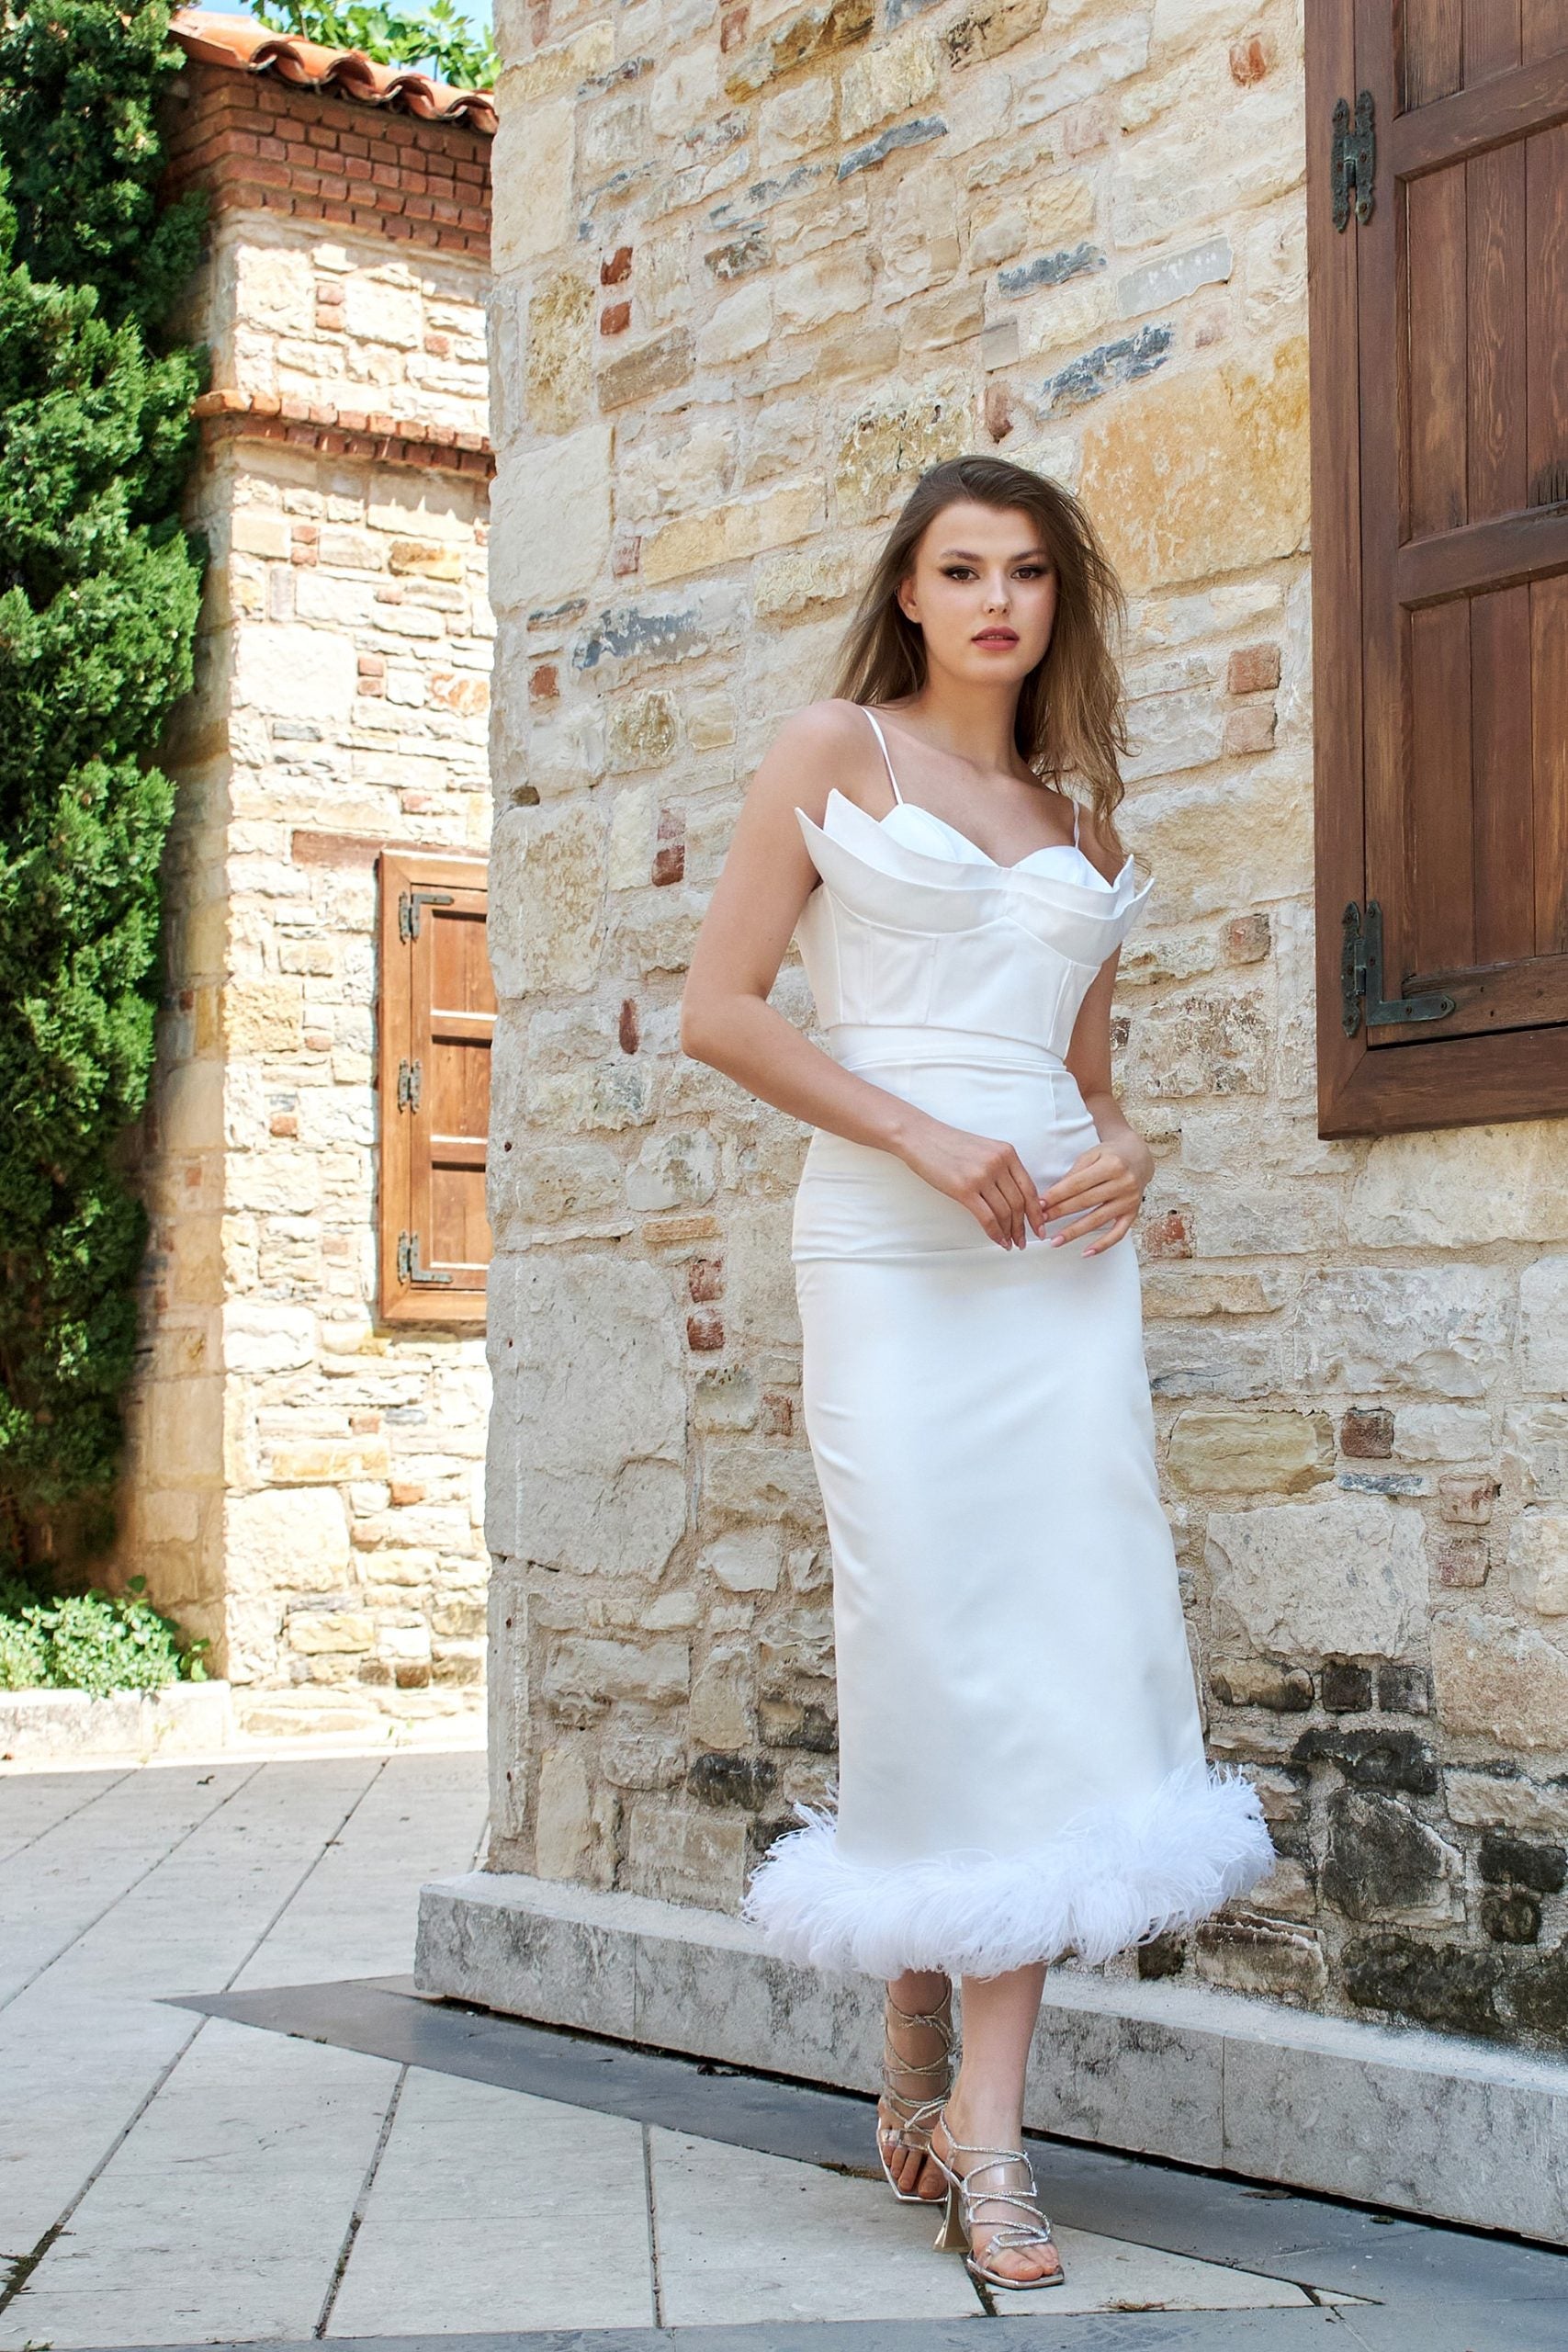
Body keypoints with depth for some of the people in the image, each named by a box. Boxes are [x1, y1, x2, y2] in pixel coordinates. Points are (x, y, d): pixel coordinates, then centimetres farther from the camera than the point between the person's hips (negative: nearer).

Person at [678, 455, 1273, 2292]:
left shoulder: (1079, 816, 20)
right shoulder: (833, 751, 7)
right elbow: (717, 1008, -1)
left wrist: (1121, 1149, 3)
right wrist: (925, 1137, -11)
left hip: (1061, 1248, 4)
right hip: (891, 1247, -4)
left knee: (1057, 1645, -6)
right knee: (926, 1638, -6)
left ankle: (984, 2132, -3)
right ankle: (916, 2057, 16)